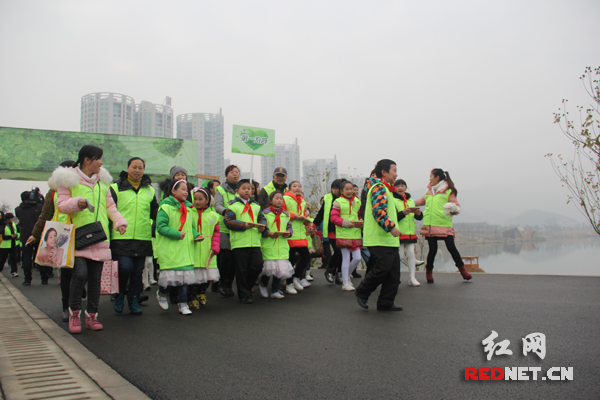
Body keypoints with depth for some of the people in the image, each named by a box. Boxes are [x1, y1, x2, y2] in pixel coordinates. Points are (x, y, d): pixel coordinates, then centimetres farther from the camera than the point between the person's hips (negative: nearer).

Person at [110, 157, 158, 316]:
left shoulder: (149, 190, 14)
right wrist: (107, 234, 0)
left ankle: (133, 299, 23)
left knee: (138, 271, 8)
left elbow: (155, 213, 24)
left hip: (143, 238, 4)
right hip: (121, 238, -4)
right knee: (125, 267, -15)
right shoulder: (116, 188, 2)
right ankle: (120, 295, 10)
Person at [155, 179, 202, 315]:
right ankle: (162, 293, 29)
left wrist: (196, 235, 3)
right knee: (170, 274, -3)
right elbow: (161, 227, -13)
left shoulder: (187, 208, 16)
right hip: (169, 249, -6)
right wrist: (177, 234, -21)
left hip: (185, 249, 6)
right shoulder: (165, 207, -7)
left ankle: (182, 304, 14)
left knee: (184, 275, 5)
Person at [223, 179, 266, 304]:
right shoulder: (233, 205, 1)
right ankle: (244, 295, 13)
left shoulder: (256, 205, 17)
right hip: (239, 243, -4)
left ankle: (247, 287, 21)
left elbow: (262, 218, 21)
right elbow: (228, 221, -8)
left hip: (255, 242, 4)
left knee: (257, 266, -2)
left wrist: (262, 225, -3)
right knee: (242, 270, 1)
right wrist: (244, 225, -17)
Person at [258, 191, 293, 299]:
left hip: (282, 245, 4)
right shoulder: (265, 213, 0)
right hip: (268, 245, -4)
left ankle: (275, 291, 18)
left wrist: (288, 233, -6)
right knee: (268, 267, 0)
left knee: (281, 268, 3)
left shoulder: (286, 214, 13)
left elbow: (289, 227, 15)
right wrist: (268, 233, -18)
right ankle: (263, 285, 31)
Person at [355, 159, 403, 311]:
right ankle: (362, 293, 7)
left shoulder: (383, 188, 24)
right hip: (380, 238, -11)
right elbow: (379, 210, -23)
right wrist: (390, 226, -28)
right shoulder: (379, 187, -10)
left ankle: (385, 303, 13)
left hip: (388, 239, 11)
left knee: (393, 270, 8)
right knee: (383, 267, -12)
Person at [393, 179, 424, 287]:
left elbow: (419, 217, 13)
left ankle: (412, 278, 7)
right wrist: (404, 212, -27)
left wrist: (418, 212, -9)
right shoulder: (392, 200, -4)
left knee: (411, 253, 0)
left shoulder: (410, 200, 14)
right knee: (400, 256, -4)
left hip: (410, 232, 5)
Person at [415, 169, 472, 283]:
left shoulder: (448, 191, 0)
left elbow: (456, 206, -3)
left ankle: (462, 269, 11)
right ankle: (429, 272, 16)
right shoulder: (429, 191, 16)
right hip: (430, 225, 4)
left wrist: (453, 209, -24)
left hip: (445, 226, -3)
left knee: (451, 247, -7)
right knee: (432, 249, 1)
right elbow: (422, 201, 34)